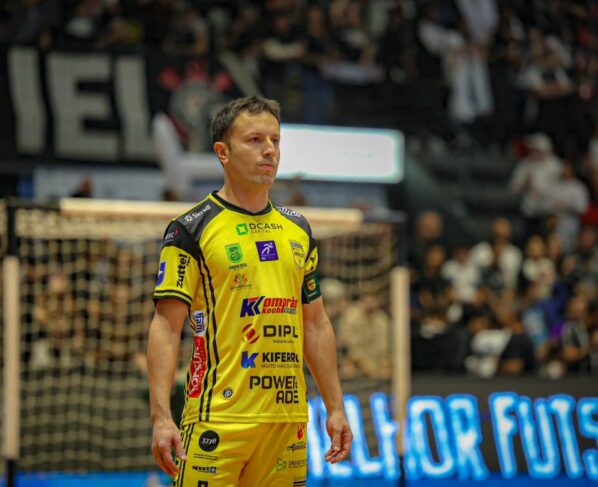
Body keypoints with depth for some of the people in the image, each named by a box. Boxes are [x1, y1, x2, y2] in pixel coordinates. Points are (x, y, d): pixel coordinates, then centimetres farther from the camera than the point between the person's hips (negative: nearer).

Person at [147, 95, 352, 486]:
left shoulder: (298, 230, 15)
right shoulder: (191, 229, -3)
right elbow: (166, 327, -7)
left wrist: (335, 409, 13)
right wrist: (162, 417, -16)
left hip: (288, 419, 5)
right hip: (218, 420, -5)